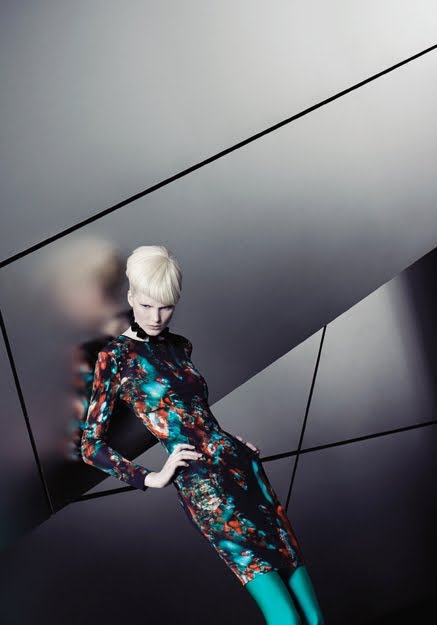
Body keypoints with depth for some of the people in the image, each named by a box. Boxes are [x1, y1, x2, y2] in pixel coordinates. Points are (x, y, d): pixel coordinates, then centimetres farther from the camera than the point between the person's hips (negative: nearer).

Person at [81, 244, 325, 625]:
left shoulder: (180, 346, 14)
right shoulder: (116, 356, -4)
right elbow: (91, 445, -4)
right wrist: (151, 478, -9)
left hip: (239, 463, 6)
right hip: (199, 483, -6)